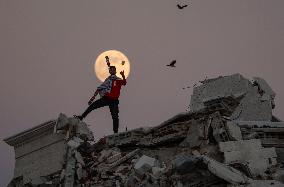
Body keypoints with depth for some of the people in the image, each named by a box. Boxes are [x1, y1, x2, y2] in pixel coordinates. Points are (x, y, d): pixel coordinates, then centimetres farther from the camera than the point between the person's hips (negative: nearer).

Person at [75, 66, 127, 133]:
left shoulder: (119, 80, 6)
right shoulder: (107, 80, 15)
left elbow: (124, 83, -17)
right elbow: (99, 88, 17)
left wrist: (123, 76, -37)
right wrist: (93, 97, 12)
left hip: (114, 100, -2)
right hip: (105, 98, 2)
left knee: (115, 117, -7)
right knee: (92, 105, -10)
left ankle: (116, 132, -3)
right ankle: (82, 117, -2)